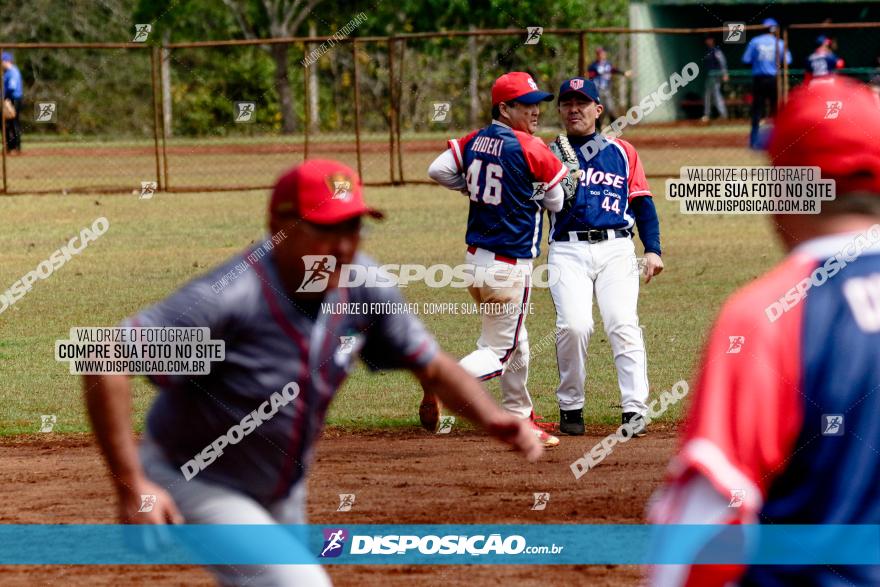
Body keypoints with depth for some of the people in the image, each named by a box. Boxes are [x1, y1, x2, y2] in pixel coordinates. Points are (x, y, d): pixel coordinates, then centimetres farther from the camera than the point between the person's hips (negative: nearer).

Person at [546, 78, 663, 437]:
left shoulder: (622, 152, 16)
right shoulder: (550, 156, 15)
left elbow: (643, 204, 13)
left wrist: (653, 250, 2)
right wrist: (562, 184, -13)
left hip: (616, 248, 1)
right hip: (568, 251, -1)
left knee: (623, 324, -16)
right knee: (574, 325, -18)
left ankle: (634, 410, -17)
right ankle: (570, 407, -2)